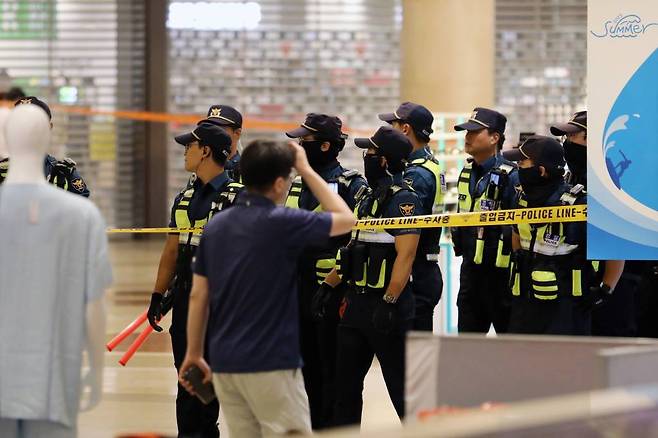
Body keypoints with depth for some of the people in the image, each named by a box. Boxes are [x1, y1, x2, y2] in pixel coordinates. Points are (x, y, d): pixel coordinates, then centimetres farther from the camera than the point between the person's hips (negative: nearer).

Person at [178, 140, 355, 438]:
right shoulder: (282, 224, -12)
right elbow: (346, 219, 3)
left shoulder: (216, 226, 6)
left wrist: (194, 354, 17)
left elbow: (198, 296, 9)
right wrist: (306, 169, 8)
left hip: (224, 363, 7)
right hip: (270, 366, -7)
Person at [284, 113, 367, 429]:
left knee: (333, 371, -1)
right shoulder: (298, 185, 13)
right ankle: (312, 427, 18)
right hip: (300, 292, 7)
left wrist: (337, 284, -16)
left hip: (332, 294, -7)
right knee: (308, 369, 11)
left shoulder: (351, 187, -10)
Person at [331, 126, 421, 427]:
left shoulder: (403, 199, -14)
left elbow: (405, 255, -21)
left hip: (385, 304, -9)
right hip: (358, 301, 9)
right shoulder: (370, 198, 15)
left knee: (401, 384, -2)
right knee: (345, 383, 12)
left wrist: (389, 301, -24)